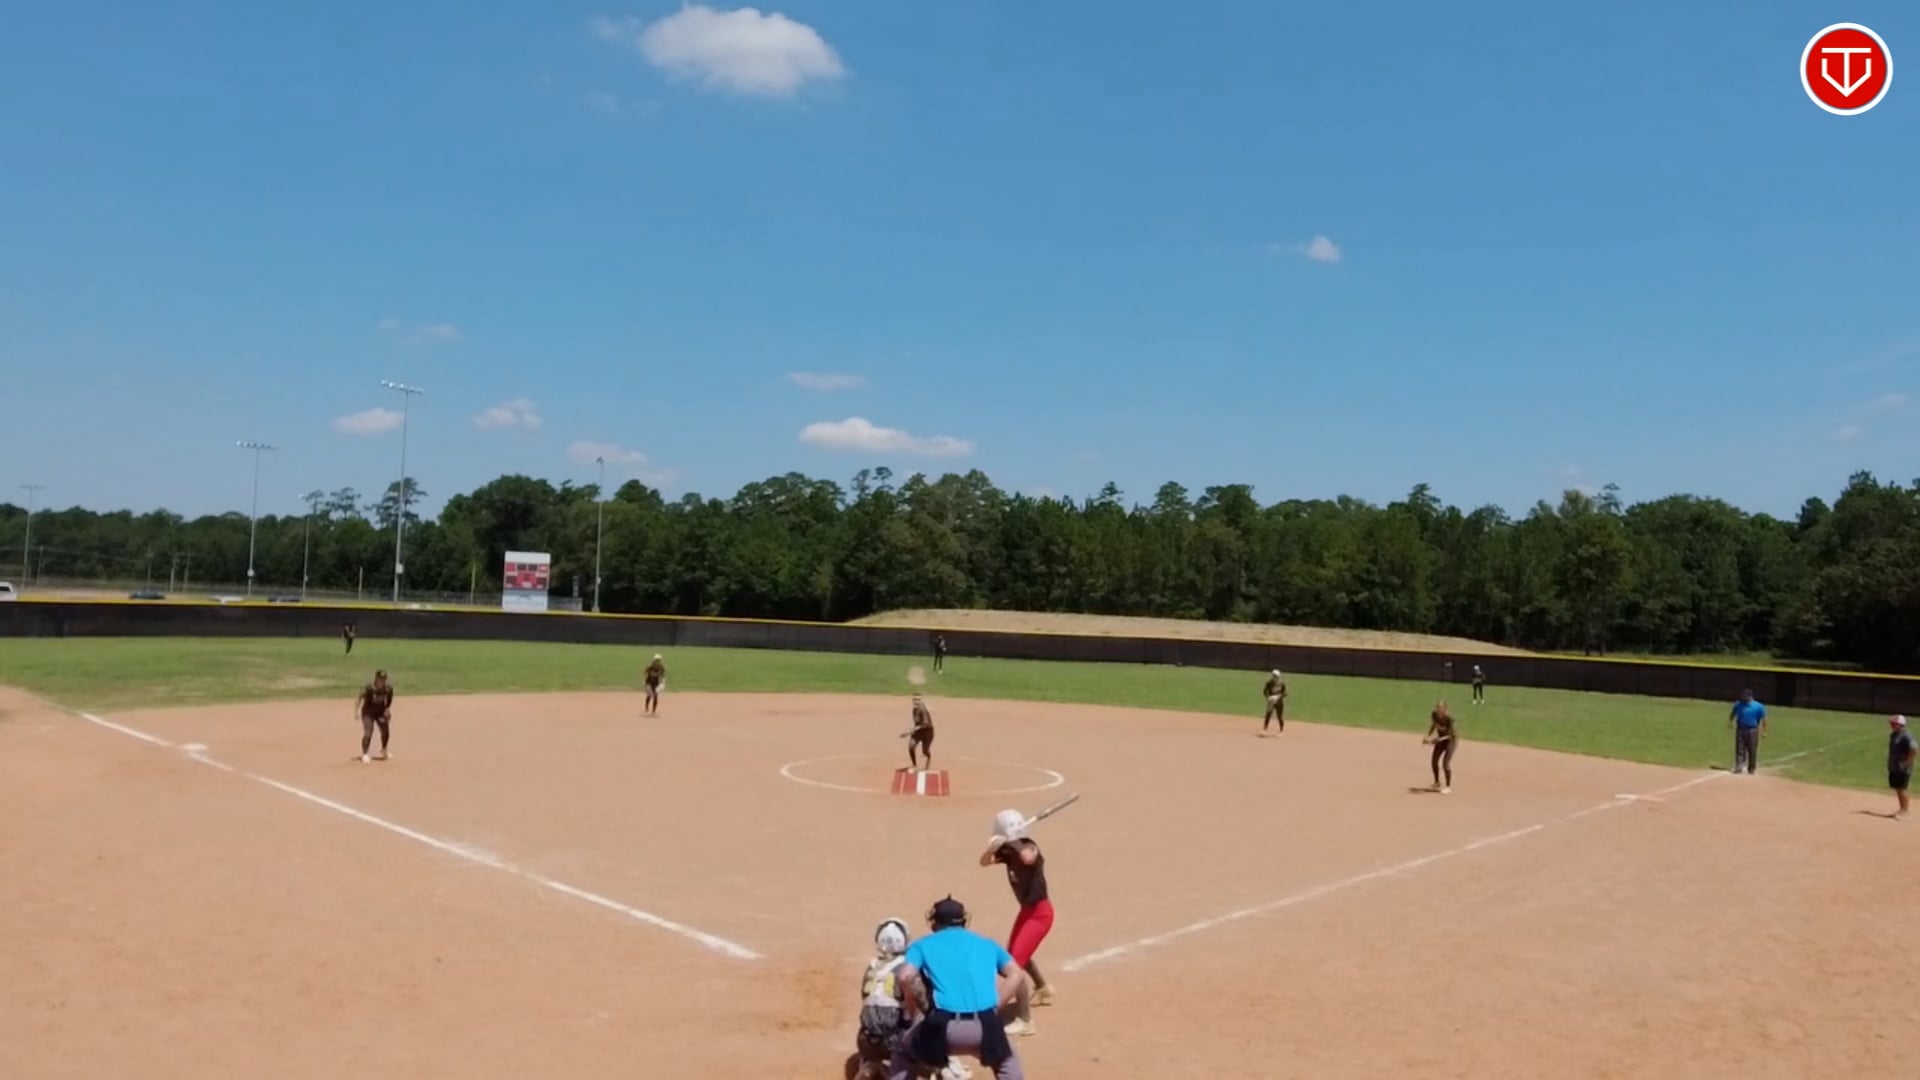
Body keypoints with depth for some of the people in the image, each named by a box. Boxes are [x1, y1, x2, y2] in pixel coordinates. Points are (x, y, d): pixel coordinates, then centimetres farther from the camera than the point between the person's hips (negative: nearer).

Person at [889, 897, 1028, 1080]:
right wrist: (995, 1007, 13)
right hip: (985, 1026, 2)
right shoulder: (987, 943, 25)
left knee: (905, 1056, 29)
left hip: (943, 1026, -1)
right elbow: (1018, 976, 12)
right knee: (1006, 1062, 33)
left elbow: (905, 977, -2)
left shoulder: (923, 945, 18)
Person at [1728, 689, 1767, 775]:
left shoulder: (1758, 706, -7)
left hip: (1752, 731, -2)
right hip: (1740, 730, 2)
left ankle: (1751, 769, 17)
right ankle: (1739, 767, 0)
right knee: (1739, 749, -1)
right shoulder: (1738, 705, 2)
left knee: (1752, 751, 4)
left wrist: (1764, 731, -7)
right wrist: (1730, 722, -3)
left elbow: (1763, 719, -4)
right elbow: (1733, 714, 15)